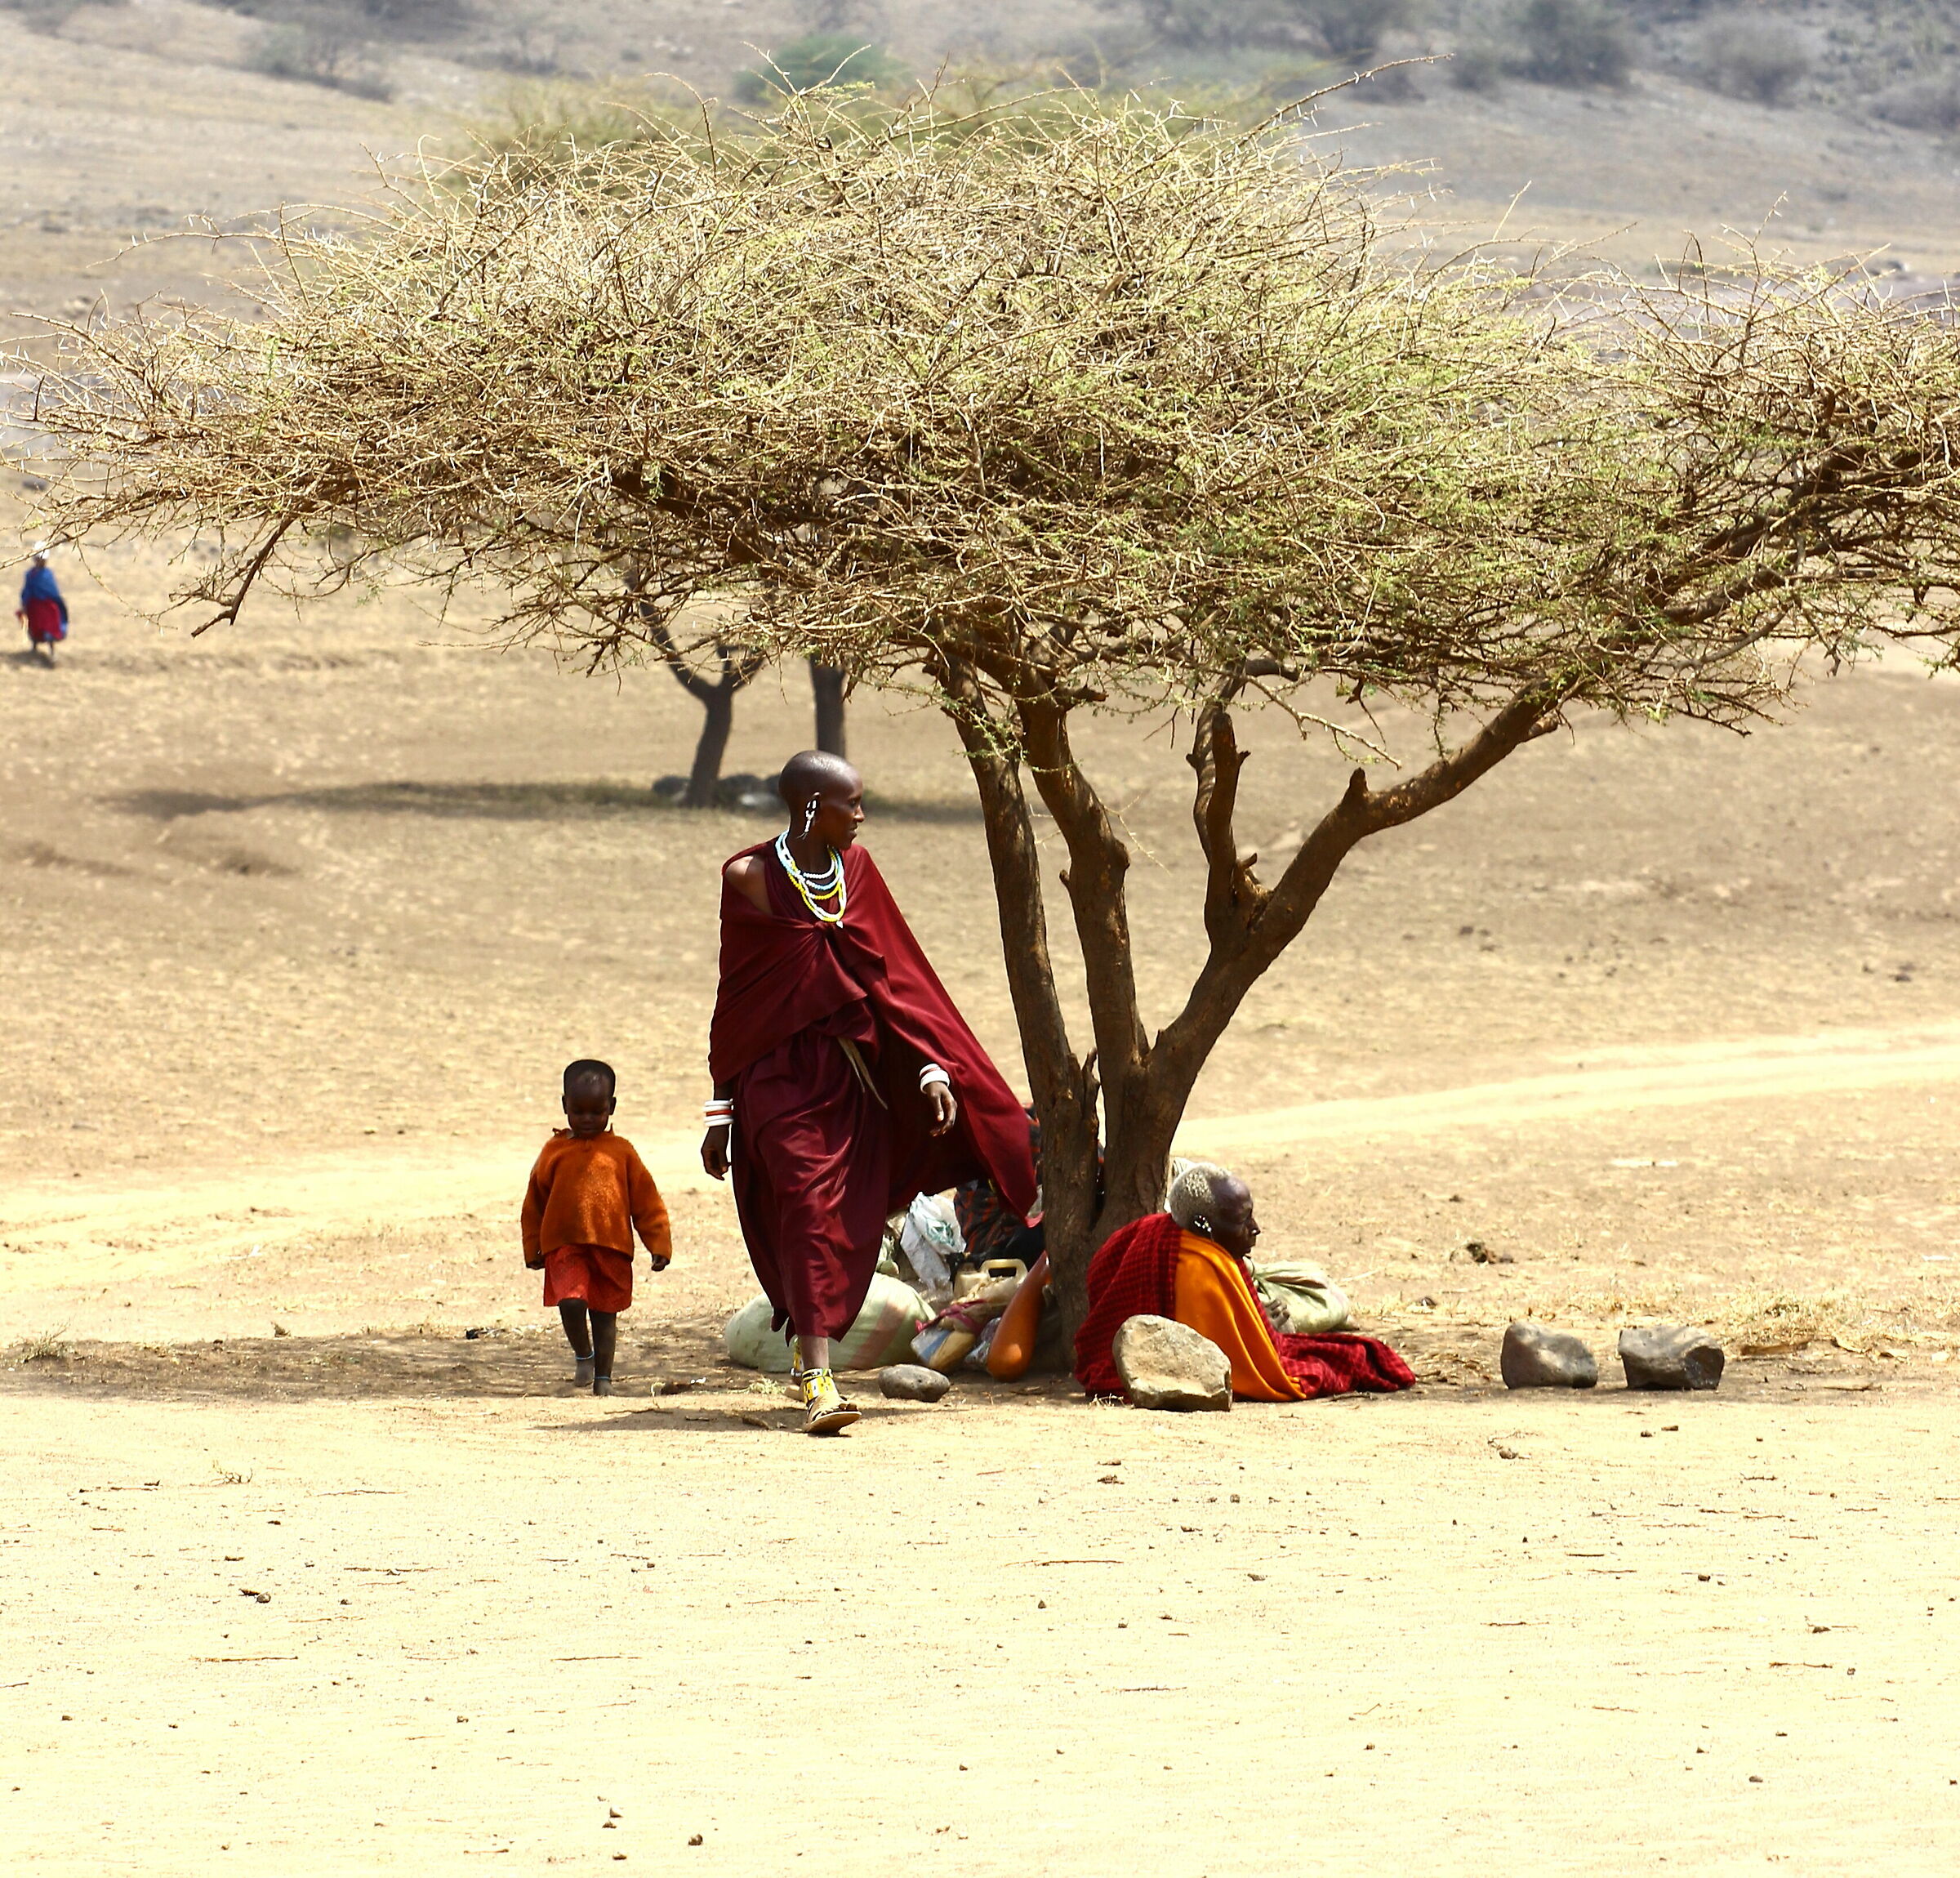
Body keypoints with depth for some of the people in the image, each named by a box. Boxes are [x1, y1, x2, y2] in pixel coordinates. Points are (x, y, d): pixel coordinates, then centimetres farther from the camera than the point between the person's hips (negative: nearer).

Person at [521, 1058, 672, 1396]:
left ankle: (603, 1377, 23)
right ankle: (583, 1354, 7)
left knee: (605, 1313, 7)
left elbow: (646, 1200, 9)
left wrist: (659, 1243, 4)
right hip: (565, 1246, -1)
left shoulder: (620, 1152, 6)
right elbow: (535, 1203, 13)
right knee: (571, 1301, -20)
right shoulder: (555, 1151, 6)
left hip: (612, 1248, 1)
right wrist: (533, 1249, 12)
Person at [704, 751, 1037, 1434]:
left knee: (850, 1222, 7)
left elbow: (896, 975, 7)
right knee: (809, 1206, -15)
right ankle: (817, 1377, -20)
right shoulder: (751, 879, -5)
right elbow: (736, 995, 1)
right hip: (782, 1070, -5)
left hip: (852, 1069, 5)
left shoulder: (856, 870, 7)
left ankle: (809, 1350, 28)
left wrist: (933, 1067, -3)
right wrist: (721, 1109, 4)